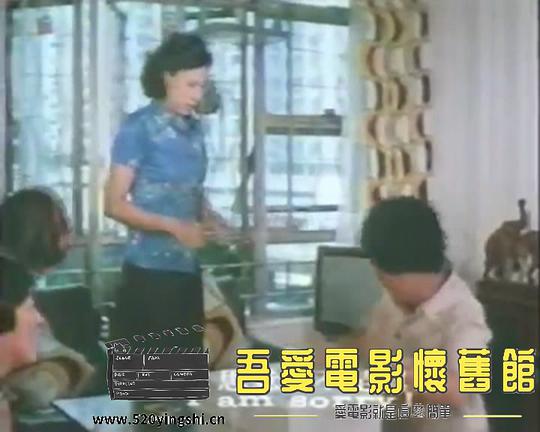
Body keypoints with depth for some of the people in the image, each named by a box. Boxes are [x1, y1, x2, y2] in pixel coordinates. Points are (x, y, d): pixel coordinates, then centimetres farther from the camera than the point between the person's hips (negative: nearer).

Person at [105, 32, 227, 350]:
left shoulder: (194, 128, 9)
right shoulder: (139, 128, -10)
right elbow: (115, 204, -12)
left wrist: (210, 219, 1)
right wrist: (174, 227, -20)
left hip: (188, 269, 7)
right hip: (150, 271, -6)